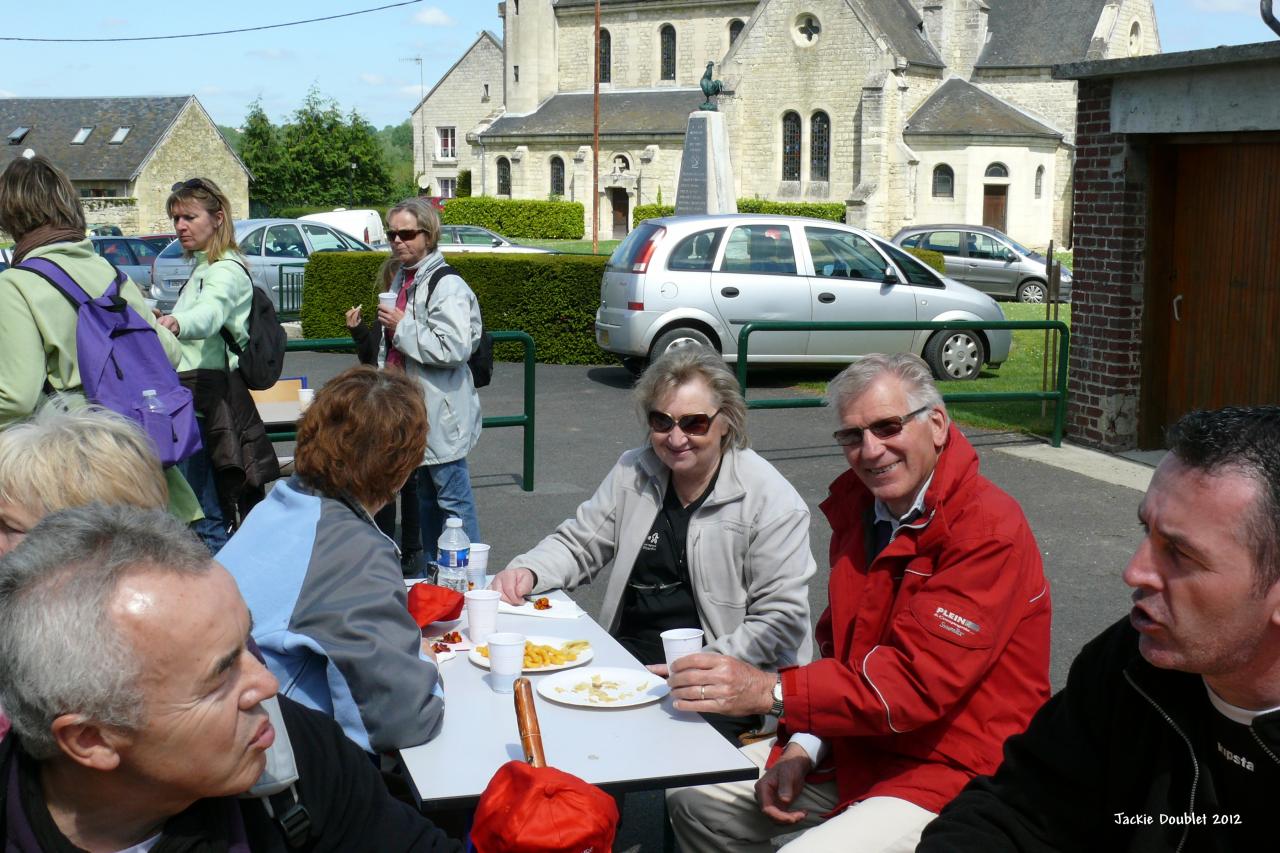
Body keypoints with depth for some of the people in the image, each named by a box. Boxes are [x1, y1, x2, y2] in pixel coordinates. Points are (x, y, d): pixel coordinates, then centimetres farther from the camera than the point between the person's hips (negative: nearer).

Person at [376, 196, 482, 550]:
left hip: (441, 413, -10)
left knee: (452, 498, -5)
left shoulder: (447, 286, -16)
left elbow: (455, 348, -27)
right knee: (425, 495, 18)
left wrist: (402, 327, -19)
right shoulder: (399, 278, 14)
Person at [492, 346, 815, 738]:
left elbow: (780, 620, -10)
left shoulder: (772, 501, -8)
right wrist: (527, 572, -2)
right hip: (627, 659, 6)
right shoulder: (632, 473, 9)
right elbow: (577, 545, 19)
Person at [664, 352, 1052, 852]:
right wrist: (802, 748, -3)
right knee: (694, 799, 5)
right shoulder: (858, 506, 6)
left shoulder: (990, 533, -21)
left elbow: (920, 681, -27)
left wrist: (771, 692, -31)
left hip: (952, 770, -8)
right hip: (855, 743, 8)